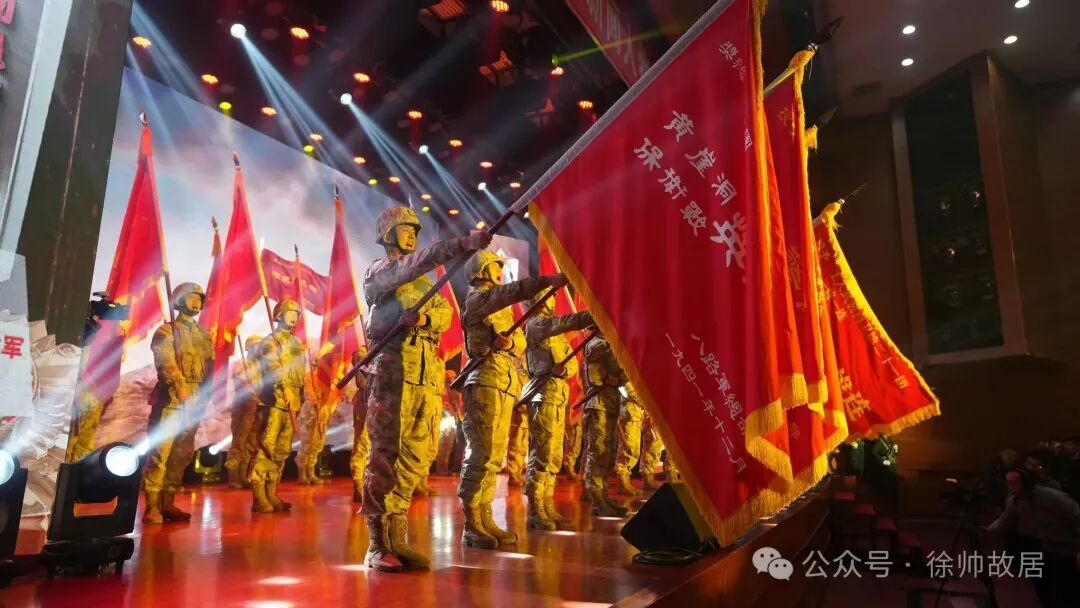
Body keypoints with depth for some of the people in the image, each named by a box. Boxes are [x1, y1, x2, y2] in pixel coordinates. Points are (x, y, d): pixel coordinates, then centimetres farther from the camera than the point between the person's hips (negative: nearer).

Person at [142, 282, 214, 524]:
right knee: (159, 454, -8)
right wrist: (180, 388, -29)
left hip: (195, 402, 6)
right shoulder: (166, 331, 0)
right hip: (170, 400, -6)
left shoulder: (204, 335, 17)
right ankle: (152, 507, -4)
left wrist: (203, 398, 8)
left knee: (182, 455, 8)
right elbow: (166, 362, -15)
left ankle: (168, 503, 16)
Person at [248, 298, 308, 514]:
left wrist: (301, 399, 15)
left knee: (282, 451, 7)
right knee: (266, 448, -11)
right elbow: (272, 367, -18)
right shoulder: (269, 341, -1)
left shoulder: (298, 344, 21)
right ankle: (258, 497, -8)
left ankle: (271, 494, 13)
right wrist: (284, 388, -33)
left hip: (292, 403, 7)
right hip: (273, 401, -7)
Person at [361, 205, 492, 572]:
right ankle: (378, 544, 0)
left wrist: (424, 317, -8)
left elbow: (446, 314, 14)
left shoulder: (425, 280, 26)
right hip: (394, 370, -6)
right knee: (386, 455, -6)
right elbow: (415, 264, -16)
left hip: (428, 374, 7)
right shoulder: (377, 272, 4)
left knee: (414, 458, 5)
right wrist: (462, 244, -27)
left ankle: (397, 538, 13)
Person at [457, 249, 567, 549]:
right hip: (486, 382, -9)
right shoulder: (478, 297, 0)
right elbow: (512, 291, -22)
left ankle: (485, 519, 14)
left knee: (494, 456, 9)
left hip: (505, 385, 9)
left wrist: (510, 341, -12)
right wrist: (546, 281, -32)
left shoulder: (500, 307, 26)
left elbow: (521, 341, 11)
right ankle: (471, 525, -9)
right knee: (482, 454, -12)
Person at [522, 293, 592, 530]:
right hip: (544, 394, -9)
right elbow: (567, 322, -21)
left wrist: (566, 368, -10)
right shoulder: (535, 323, -2)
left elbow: (573, 361, 13)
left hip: (559, 395, 9)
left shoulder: (555, 330, 24)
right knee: (542, 453, -11)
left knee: (555, 455, 9)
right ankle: (535, 511, -9)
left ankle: (547, 506, 14)